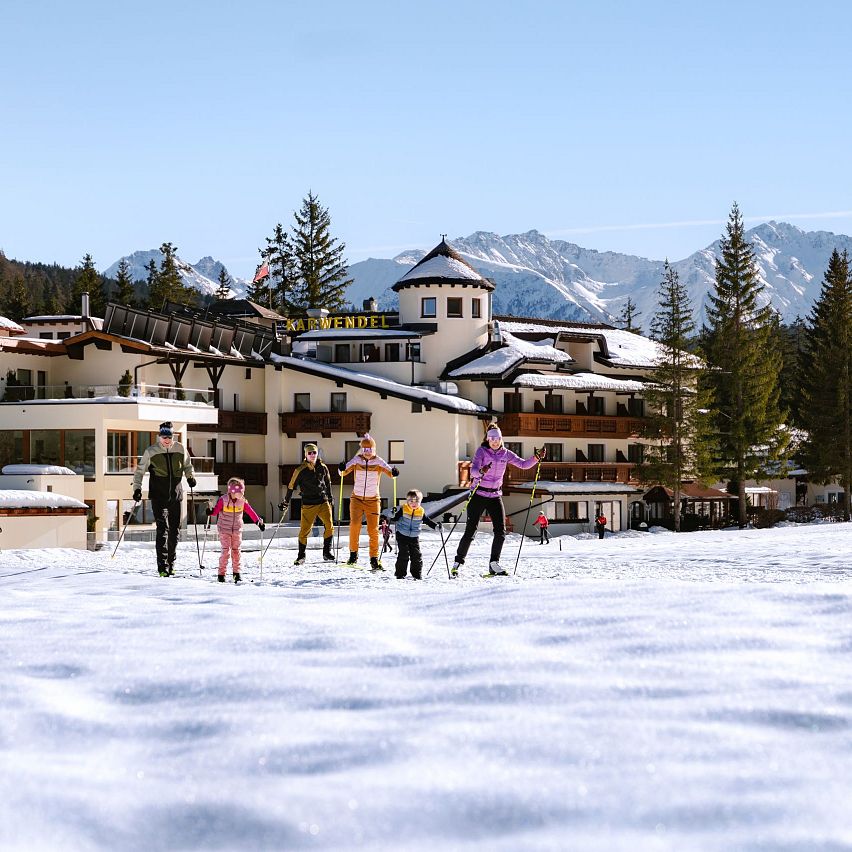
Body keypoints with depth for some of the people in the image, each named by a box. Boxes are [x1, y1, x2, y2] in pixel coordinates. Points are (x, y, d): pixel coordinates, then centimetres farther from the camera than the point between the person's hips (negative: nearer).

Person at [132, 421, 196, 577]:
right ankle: (162, 567, -15)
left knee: (174, 530, 8)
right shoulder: (151, 451, -3)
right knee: (163, 529, -13)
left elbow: (187, 466, 21)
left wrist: (190, 477, 4)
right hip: (158, 496, -3)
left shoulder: (180, 450, 3)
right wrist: (137, 489, -5)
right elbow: (140, 470, 4)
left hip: (175, 496, 3)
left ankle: (170, 564, 21)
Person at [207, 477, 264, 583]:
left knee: (236, 551, 7)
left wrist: (259, 521, -2)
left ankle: (236, 572, 17)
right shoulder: (223, 500, -11)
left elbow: (251, 512, 3)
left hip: (237, 530, 4)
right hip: (224, 530, -4)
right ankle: (222, 573, -2)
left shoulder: (243, 501, -1)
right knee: (226, 551, -9)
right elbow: (216, 511, -11)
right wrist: (210, 512, -32)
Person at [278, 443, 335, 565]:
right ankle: (301, 556, 8)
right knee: (305, 530, -3)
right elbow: (291, 486, 3)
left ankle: (327, 552, 4)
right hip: (308, 504, -3)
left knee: (329, 526, -7)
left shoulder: (323, 468, 5)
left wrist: (329, 499, 23)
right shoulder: (301, 470, -5)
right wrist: (286, 502, 6)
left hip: (323, 502, 3)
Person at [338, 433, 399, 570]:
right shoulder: (356, 460, 0)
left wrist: (394, 472, -37)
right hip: (357, 499, 0)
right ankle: (353, 554, 0)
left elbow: (389, 471, -14)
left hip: (373, 500, 0)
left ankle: (374, 559, 8)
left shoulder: (378, 462, -1)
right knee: (354, 525, -15)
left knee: (373, 530, -2)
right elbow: (344, 472, -10)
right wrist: (341, 469, -33)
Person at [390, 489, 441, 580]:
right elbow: (395, 518, -7)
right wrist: (392, 516, -28)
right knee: (403, 554, -8)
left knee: (417, 555, 1)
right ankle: (400, 574, -1)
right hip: (402, 536, -3)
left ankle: (417, 574, 12)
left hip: (414, 537, 3)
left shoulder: (421, 512, 0)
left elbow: (428, 521, 7)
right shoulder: (403, 509, -7)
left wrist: (436, 526, -4)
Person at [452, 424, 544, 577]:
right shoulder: (482, 451, -8)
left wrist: (536, 458, -15)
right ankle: (458, 563, 5)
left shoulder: (505, 454, 5)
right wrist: (481, 471, -45)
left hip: (495, 496, 4)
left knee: (500, 532, -6)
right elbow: (473, 470, -22)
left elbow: (524, 464, 3)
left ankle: (494, 564, 4)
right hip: (479, 494, -4)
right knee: (470, 531, -6)